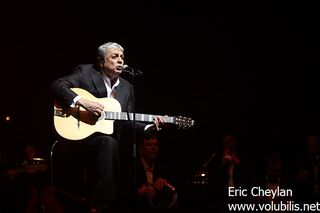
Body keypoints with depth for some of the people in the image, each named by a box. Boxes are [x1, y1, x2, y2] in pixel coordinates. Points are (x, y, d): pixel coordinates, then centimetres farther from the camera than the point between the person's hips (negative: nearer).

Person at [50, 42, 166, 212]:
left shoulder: (127, 88, 16)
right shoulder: (85, 72, 1)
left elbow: (126, 122, 14)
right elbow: (57, 85, -11)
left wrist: (149, 127, -3)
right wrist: (82, 101, -24)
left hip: (109, 138, 6)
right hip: (80, 133, -6)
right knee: (109, 143, -35)